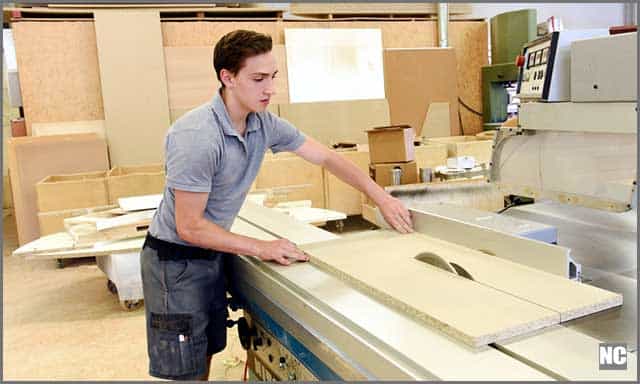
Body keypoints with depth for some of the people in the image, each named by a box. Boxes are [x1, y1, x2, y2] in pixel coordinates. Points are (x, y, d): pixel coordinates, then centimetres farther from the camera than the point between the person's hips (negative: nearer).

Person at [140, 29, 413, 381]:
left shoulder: (264, 124, -6)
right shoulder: (197, 137, -27)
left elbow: (327, 158, 3)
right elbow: (189, 226, -23)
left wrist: (382, 198, 1)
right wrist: (261, 248, -19)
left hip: (212, 254, 7)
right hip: (176, 261, -7)